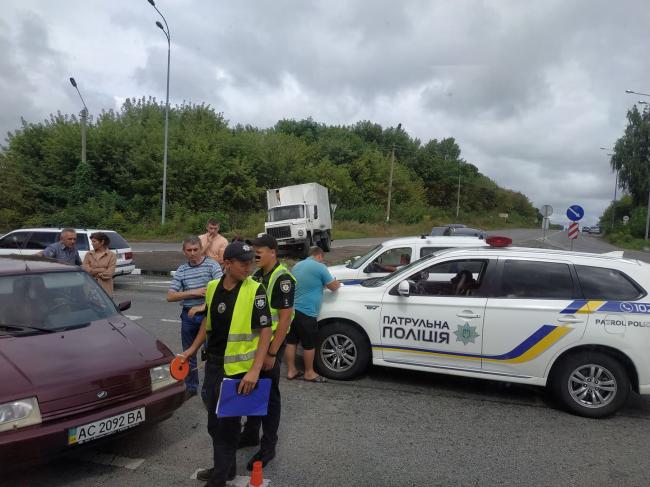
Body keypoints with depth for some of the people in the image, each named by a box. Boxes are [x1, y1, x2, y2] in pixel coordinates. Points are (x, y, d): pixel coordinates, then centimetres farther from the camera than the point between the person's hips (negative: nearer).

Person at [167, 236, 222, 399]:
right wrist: (194, 292, -13)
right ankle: (190, 386, 31)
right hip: (188, 315, 4)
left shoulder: (212, 265, -6)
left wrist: (201, 306, -23)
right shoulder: (181, 270, 4)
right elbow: (170, 296, -1)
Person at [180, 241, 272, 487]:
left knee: (228, 425, 6)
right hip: (213, 365, 7)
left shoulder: (255, 290, -17)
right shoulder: (213, 287, 1)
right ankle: (225, 467, 40)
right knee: (215, 423, 20)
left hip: (238, 369, -6)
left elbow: (266, 331, -18)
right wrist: (192, 350, 17)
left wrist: (255, 370, -24)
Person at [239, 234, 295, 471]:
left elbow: (285, 318, -20)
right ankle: (251, 434, 36)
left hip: (271, 344, -8)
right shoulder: (258, 275, 9)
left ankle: (268, 447, 16)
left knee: (269, 394, 3)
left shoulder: (282, 279, -17)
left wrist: (272, 353, -20)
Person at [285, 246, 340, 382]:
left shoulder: (297, 265, 15)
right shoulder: (320, 267, -8)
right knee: (309, 344, 6)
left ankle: (291, 371, 22)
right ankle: (309, 373, 18)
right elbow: (333, 286, -2)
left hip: (291, 309, 8)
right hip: (306, 312, -8)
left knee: (291, 341, 13)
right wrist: (338, 283, 19)